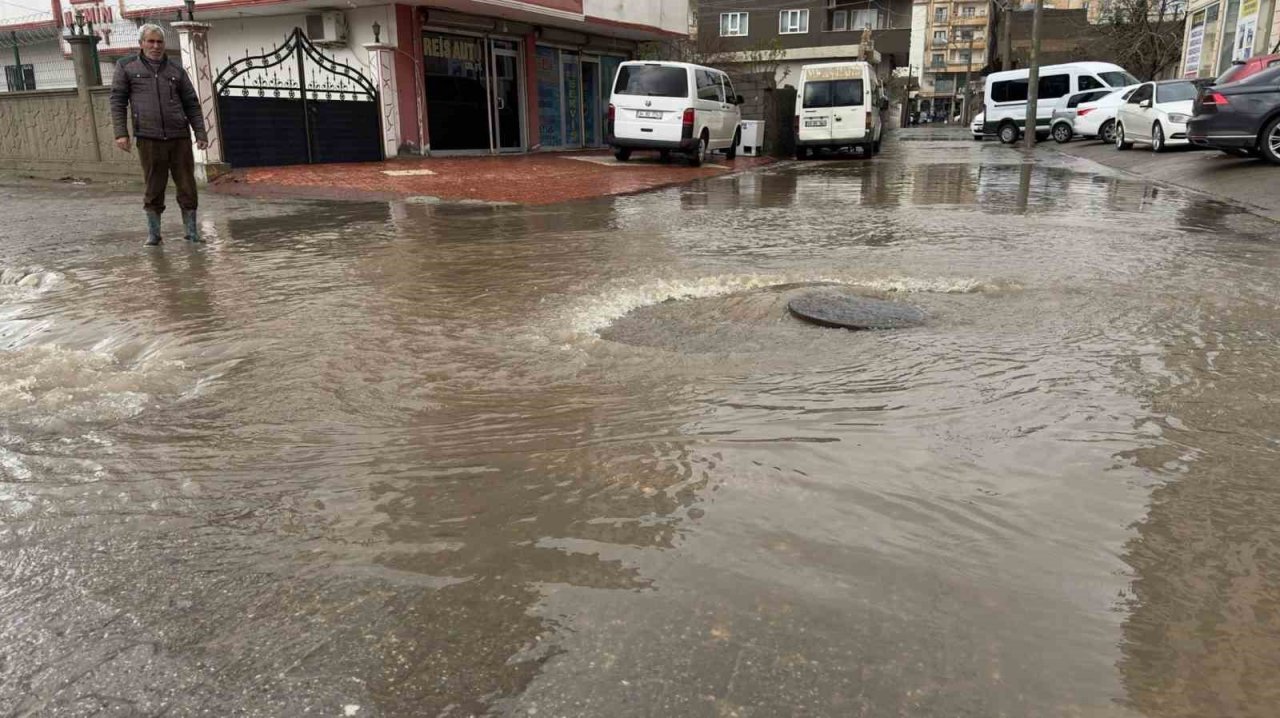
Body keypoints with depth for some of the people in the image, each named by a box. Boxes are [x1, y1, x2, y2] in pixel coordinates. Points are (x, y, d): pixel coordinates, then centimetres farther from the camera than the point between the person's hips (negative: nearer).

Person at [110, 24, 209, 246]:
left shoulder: (176, 71, 13)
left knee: (187, 186, 1)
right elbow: (117, 101, 6)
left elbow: (192, 104, 12)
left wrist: (201, 133, 2)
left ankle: (191, 230, 11)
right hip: (148, 139, -1)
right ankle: (153, 233, 13)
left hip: (179, 137, 2)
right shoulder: (126, 67, 9)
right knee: (154, 188, 2)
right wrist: (121, 133, -3)